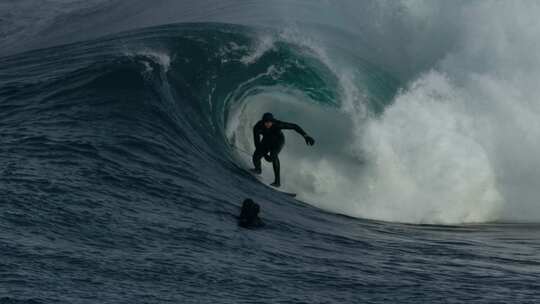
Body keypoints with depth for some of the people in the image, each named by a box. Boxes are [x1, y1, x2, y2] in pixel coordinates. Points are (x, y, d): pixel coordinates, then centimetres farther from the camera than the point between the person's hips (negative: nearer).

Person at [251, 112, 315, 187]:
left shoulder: (277, 124, -36)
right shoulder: (257, 127, -30)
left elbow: (294, 126, -31)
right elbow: (257, 142, -22)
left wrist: (306, 136, -38)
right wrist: (265, 155, -27)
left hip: (278, 141, -3)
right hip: (266, 141, 3)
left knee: (273, 155, -33)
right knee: (256, 157, -15)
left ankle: (277, 181, -29)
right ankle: (258, 169, 25)